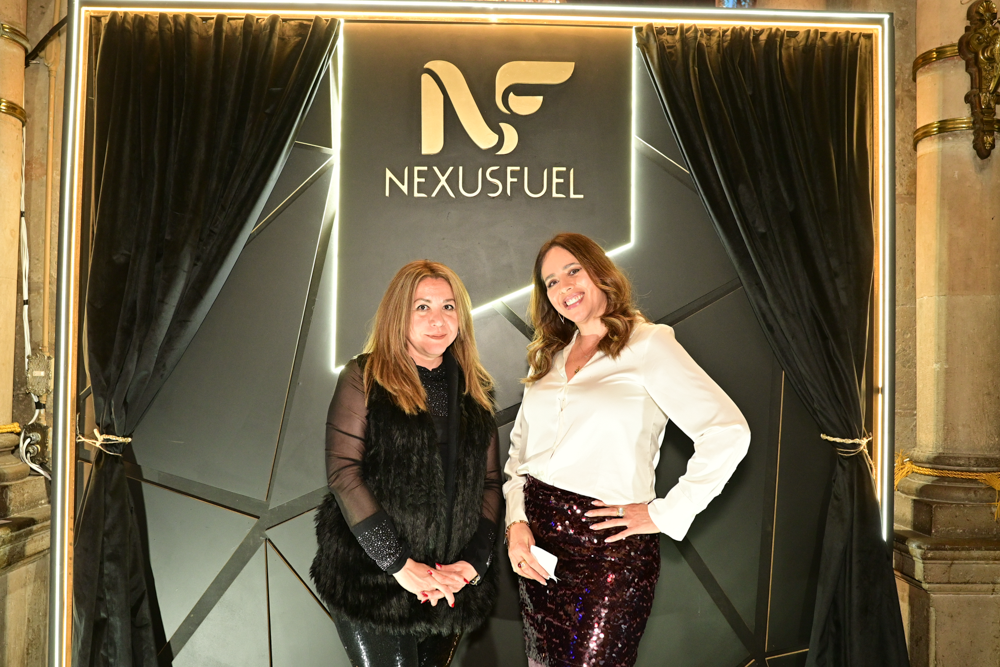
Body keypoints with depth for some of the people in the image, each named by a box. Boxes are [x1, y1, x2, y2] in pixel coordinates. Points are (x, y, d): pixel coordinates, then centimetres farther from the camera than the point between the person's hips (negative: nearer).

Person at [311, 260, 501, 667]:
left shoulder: (476, 390, 9)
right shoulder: (364, 379, -4)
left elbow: (490, 482, 8)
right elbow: (343, 473, -11)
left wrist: (474, 561, -6)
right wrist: (400, 565, -15)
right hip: (370, 581, -4)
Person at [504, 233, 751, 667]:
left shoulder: (647, 345, -7)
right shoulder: (549, 358, 12)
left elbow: (728, 433, -16)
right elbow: (520, 448, 14)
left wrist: (663, 514, -15)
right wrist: (515, 521, -1)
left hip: (610, 546, -6)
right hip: (537, 540, 6)